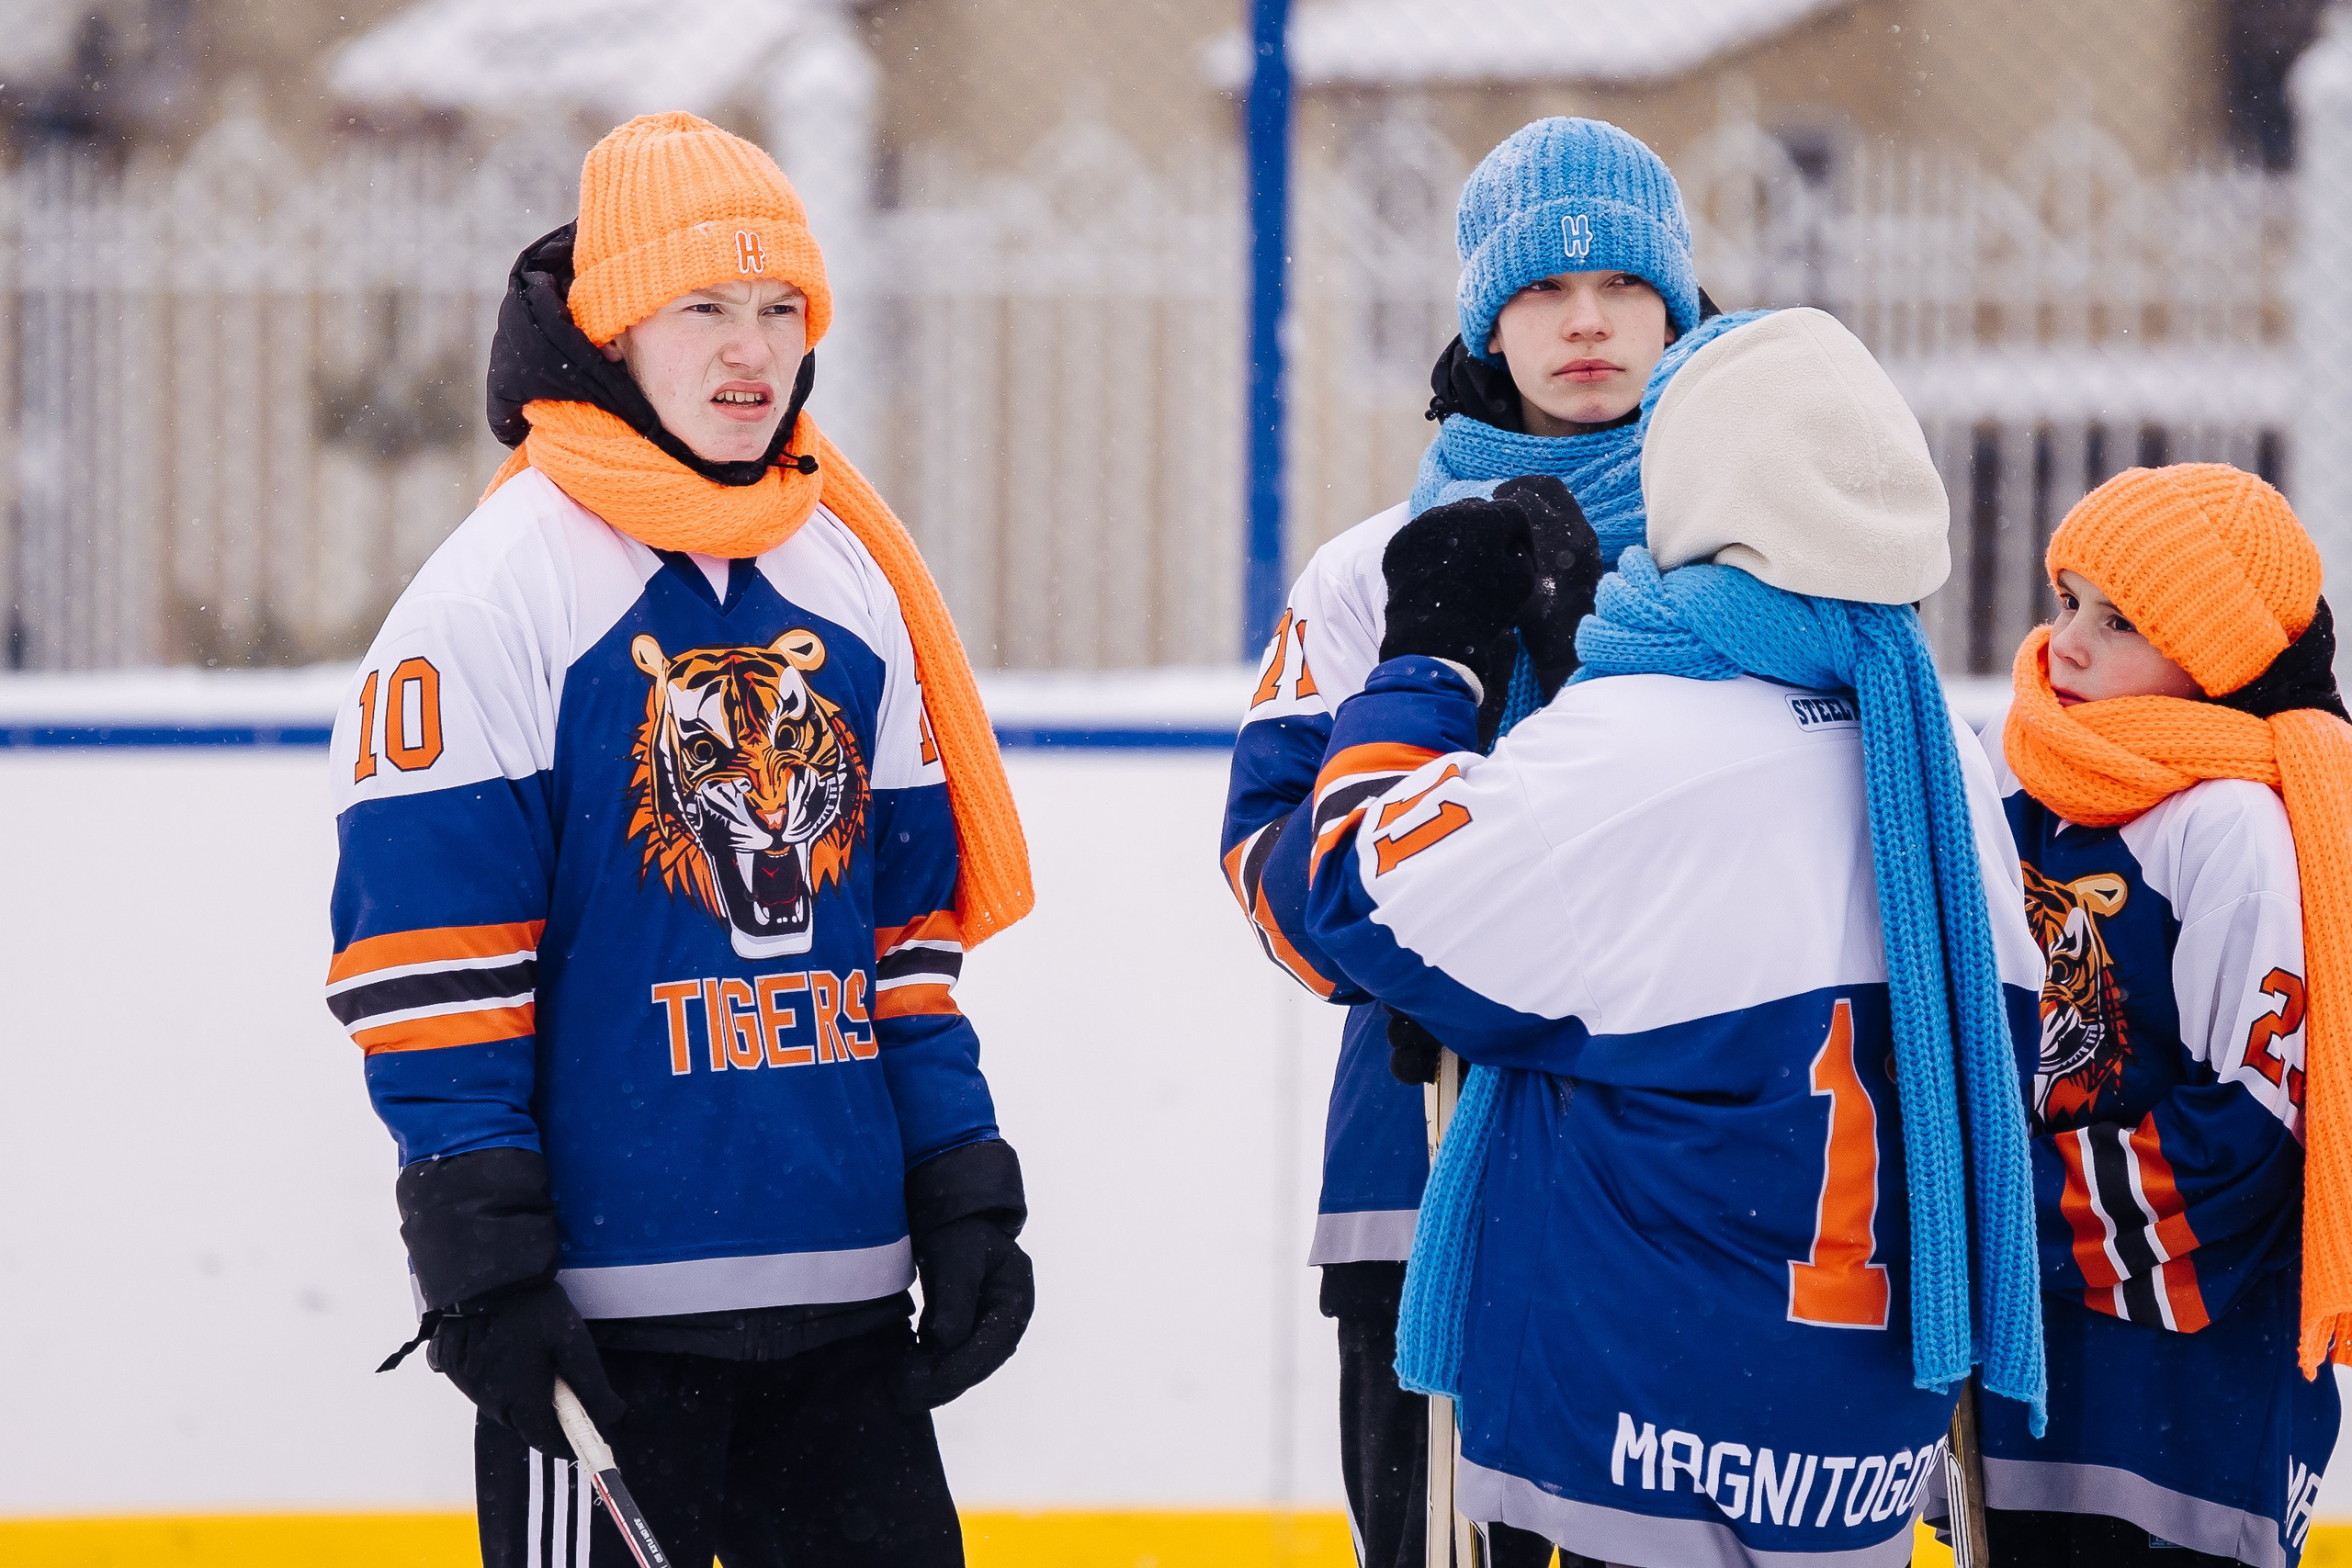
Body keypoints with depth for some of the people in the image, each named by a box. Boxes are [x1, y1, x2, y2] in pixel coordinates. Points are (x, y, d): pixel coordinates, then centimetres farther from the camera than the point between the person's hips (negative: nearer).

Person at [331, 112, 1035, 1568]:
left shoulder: (854, 579, 13)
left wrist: (963, 1186, 12)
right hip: (605, 1301, -6)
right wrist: (481, 1256, -14)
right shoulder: (501, 587, -7)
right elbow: (428, 945, -10)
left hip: (841, 1286, 6)